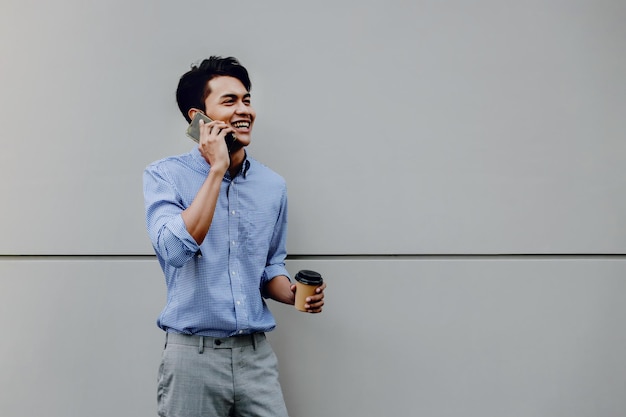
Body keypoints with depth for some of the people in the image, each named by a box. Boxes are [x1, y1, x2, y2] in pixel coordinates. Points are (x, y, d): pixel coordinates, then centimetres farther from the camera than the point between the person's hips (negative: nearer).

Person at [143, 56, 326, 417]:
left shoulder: (273, 185, 6)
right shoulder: (166, 175, -6)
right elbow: (175, 249, -23)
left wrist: (292, 293, -4)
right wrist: (217, 169, -19)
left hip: (257, 355, 4)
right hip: (193, 355, -3)